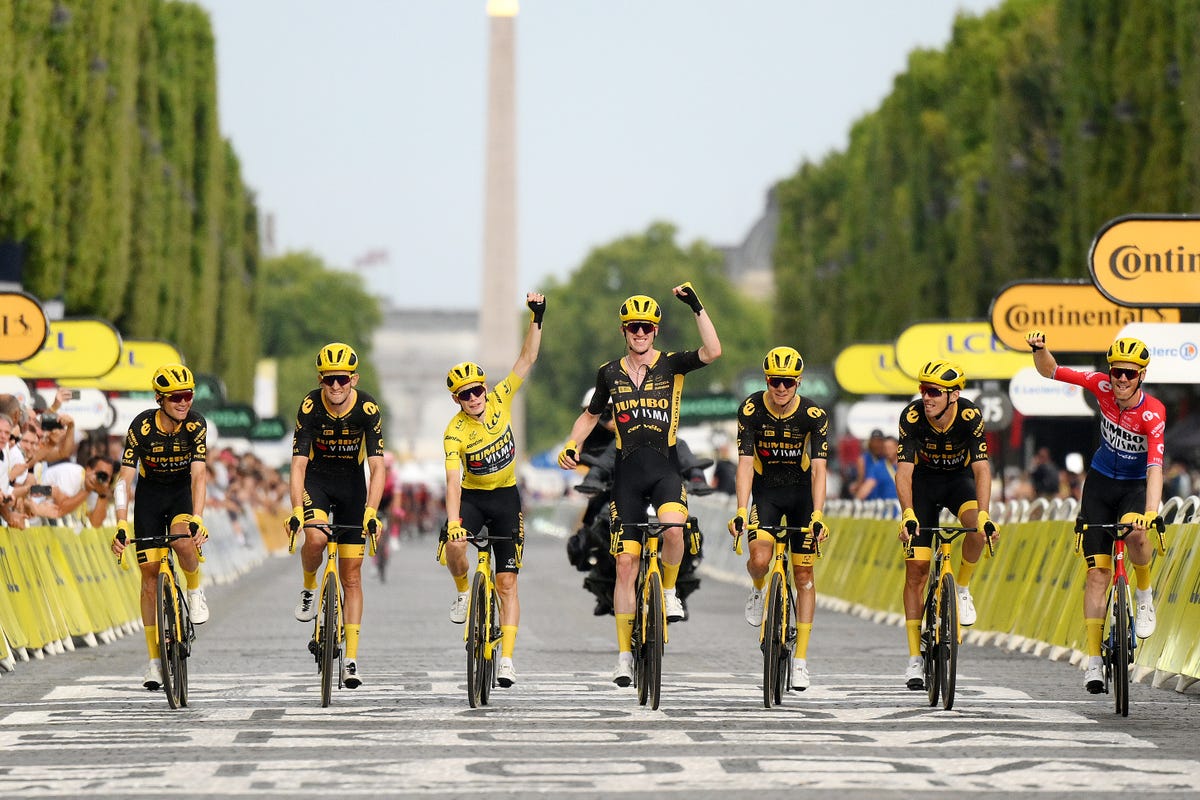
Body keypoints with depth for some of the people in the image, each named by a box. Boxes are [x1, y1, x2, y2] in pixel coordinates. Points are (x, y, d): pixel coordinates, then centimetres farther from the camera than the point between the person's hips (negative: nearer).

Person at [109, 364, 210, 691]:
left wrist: (197, 520, -42)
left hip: (182, 492, -1)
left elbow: (198, 474, -28)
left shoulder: (196, 425, -22)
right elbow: (124, 478, -25)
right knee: (150, 573, -3)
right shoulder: (142, 427, -23)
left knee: (182, 538, -35)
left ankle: (195, 589, -2)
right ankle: (155, 661, 4)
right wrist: (121, 526, -36)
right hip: (150, 494, 1)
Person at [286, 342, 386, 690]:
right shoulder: (310, 406, -22)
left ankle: (351, 659, 1)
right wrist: (296, 510, -38)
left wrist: (370, 512, -37)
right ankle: (309, 589, 0)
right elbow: (298, 464, -25)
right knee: (315, 538, -33)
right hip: (317, 480, -1)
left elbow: (377, 466, -24)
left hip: (352, 483, 1)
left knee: (351, 576, -1)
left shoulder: (367, 409, -21)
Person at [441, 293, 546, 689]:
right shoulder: (455, 433, -20)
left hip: (506, 497, 2)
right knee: (454, 545, -33)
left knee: (507, 582, -2)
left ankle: (507, 659, -3)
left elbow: (527, 360, -10)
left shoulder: (500, 400, -10)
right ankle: (463, 594, -2)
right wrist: (452, 523, -43)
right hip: (472, 496, -2)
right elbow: (453, 480, -30)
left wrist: (536, 319, -22)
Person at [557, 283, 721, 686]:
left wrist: (696, 306, -20)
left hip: (665, 467, -2)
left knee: (673, 528, -33)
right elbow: (589, 416, 20)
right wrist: (571, 446, 3)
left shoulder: (671, 365, 1)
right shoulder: (610, 374, 8)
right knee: (625, 562, -1)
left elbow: (712, 352, -17)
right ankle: (624, 655, 6)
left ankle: (669, 591, -3)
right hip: (627, 473, 2)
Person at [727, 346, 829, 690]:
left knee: (804, 575, 0)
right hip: (765, 491, 0)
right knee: (760, 559, -25)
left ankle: (801, 660, 7)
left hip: (801, 492, 0)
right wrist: (741, 512, -31)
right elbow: (745, 464, -20)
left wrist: (818, 515, -33)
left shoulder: (814, 415, -18)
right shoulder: (751, 410, -17)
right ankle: (759, 590, 14)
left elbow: (818, 468, -22)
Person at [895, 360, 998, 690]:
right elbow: (904, 471, -31)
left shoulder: (970, 416, -27)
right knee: (916, 569, -6)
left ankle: (962, 588, -4)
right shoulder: (912, 417, -27)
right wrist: (907, 514, -46)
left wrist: (984, 515, -46)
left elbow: (981, 468, -32)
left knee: (977, 527, -34)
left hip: (960, 478, 0)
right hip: (924, 481, 0)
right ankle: (915, 658, 0)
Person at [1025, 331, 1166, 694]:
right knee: (1097, 571, -5)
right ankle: (1094, 658, -3)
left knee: (1135, 532, -36)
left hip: (1135, 486, -2)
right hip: (1100, 483, 2)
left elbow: (1155, 466, -35)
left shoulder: (1152, 413, -25)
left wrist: (1151, 512, -47)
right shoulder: (1103, 387, -16)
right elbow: (1051, 371, -10)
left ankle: (1145, 594, -6)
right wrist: (1039, 350, -30)